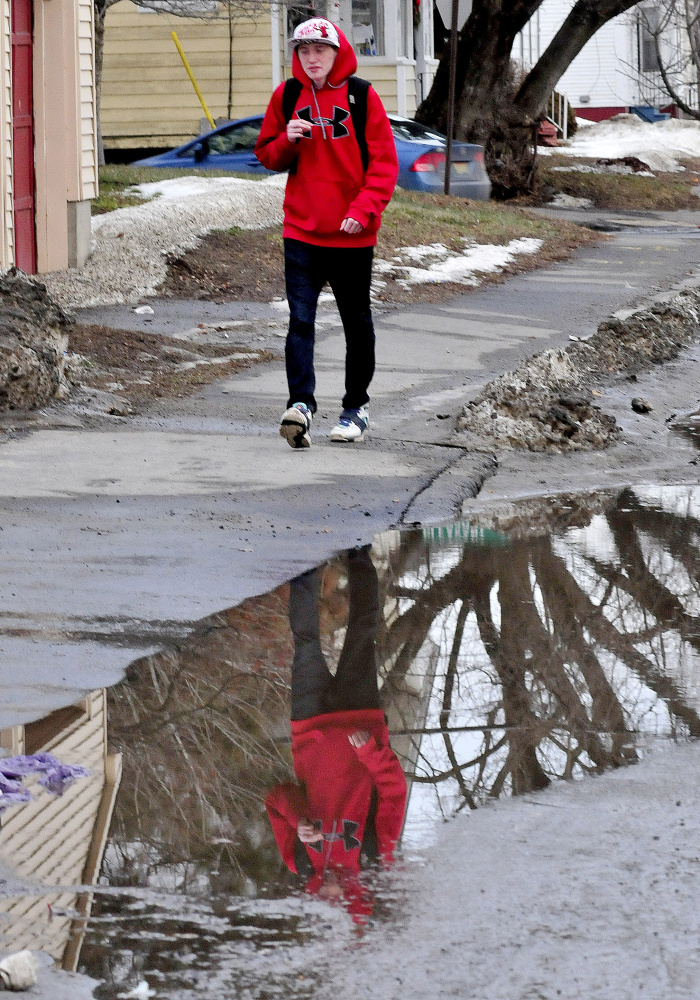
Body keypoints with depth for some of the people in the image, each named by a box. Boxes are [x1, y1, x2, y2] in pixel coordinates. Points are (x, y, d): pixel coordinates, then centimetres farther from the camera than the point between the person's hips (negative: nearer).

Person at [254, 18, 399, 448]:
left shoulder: (361, 96, -3)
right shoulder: (287, 96, 5)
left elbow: (384, 162, -5)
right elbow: (267, 154, 13)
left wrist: (364, 208, -17)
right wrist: (288, 141, -10)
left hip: (353, 234, -1)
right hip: (302, 232, 1)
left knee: (357, 323, 11)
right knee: (300, 319, -12)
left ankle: (356, 408, 23)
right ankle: (301, 404, -20)